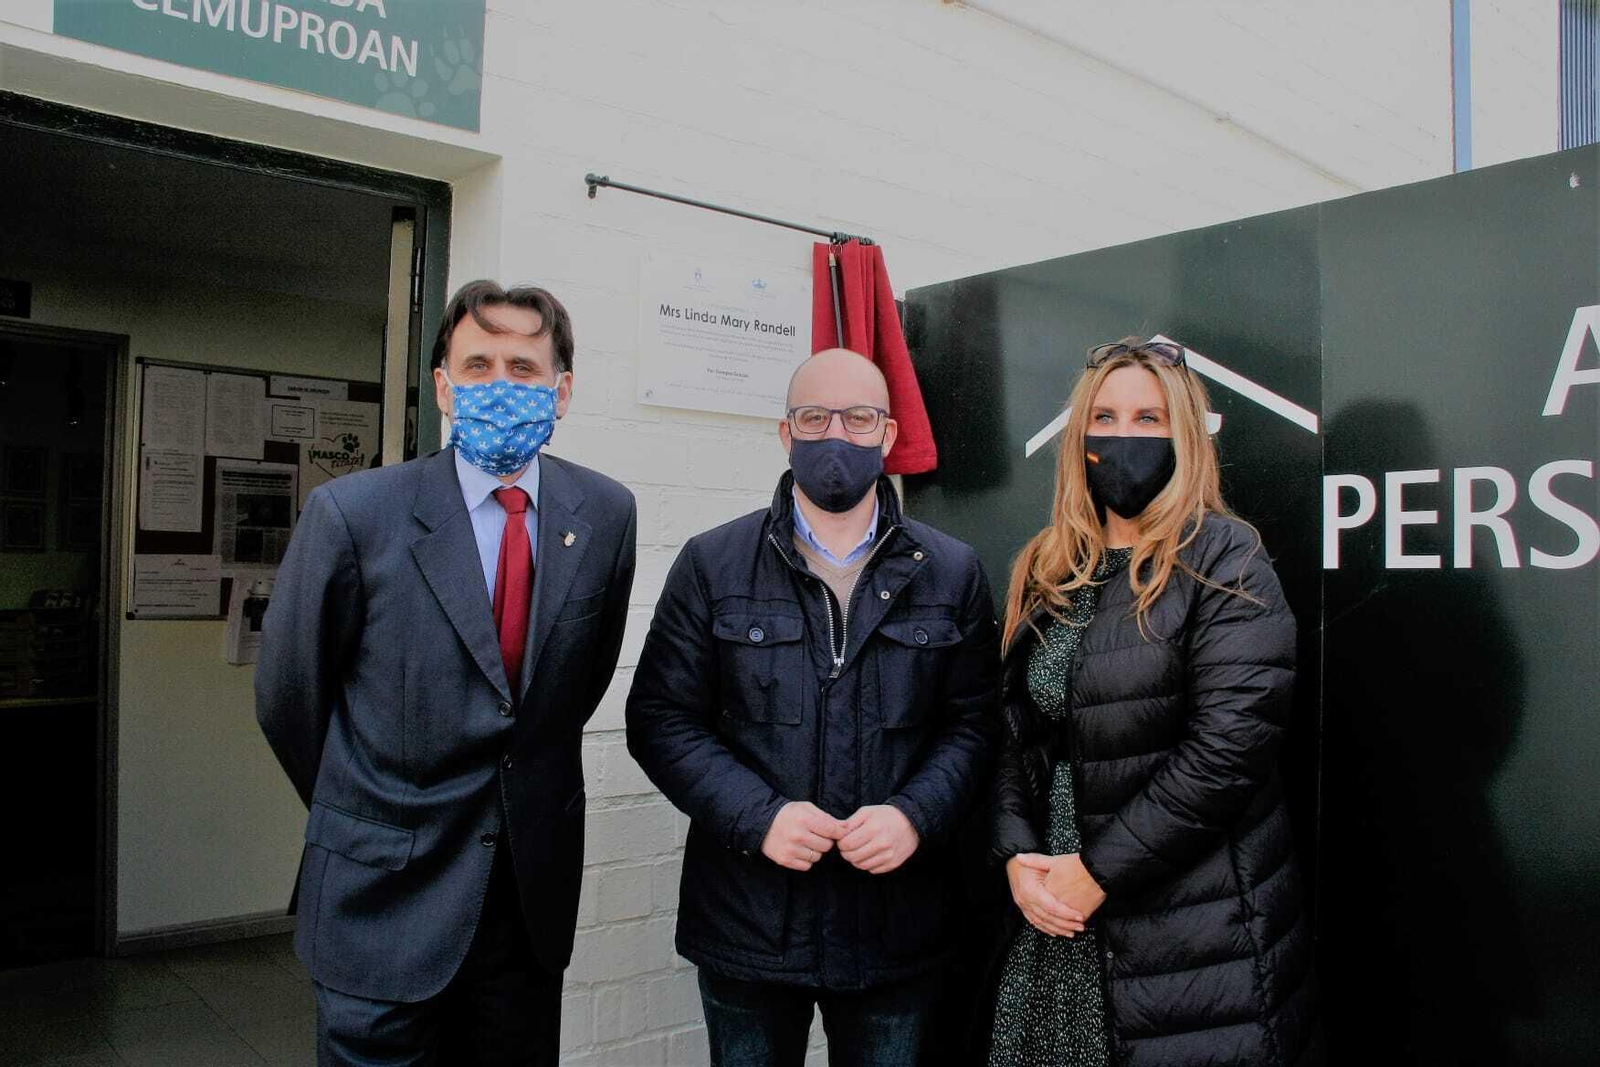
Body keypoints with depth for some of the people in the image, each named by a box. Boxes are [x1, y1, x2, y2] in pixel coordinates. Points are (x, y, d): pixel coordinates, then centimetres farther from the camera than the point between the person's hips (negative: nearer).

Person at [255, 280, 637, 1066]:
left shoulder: (605, 513, -3)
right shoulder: (352, 513, -13)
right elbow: (288, 696, -2)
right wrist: (359, 810, 9)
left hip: (535, 888, 3)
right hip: (386, 895, -3)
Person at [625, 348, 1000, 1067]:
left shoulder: (952, 572, 3)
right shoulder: (711, 565, -1)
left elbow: (974, 722, 2)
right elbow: (660, 717, -2)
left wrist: (915, 815, -15)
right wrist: (757, 816, -15)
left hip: (897, 924, 1)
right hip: (749, 923, 0)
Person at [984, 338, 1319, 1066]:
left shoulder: (1224, 560, -8)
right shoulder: (1045, 571, 9)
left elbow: (1227, 744, -17)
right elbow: (1014, 733, 9)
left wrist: (1098, 872, -15)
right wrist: (1018, 855, -6)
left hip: (1190, 924, -5)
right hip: (1050, 914, 5)